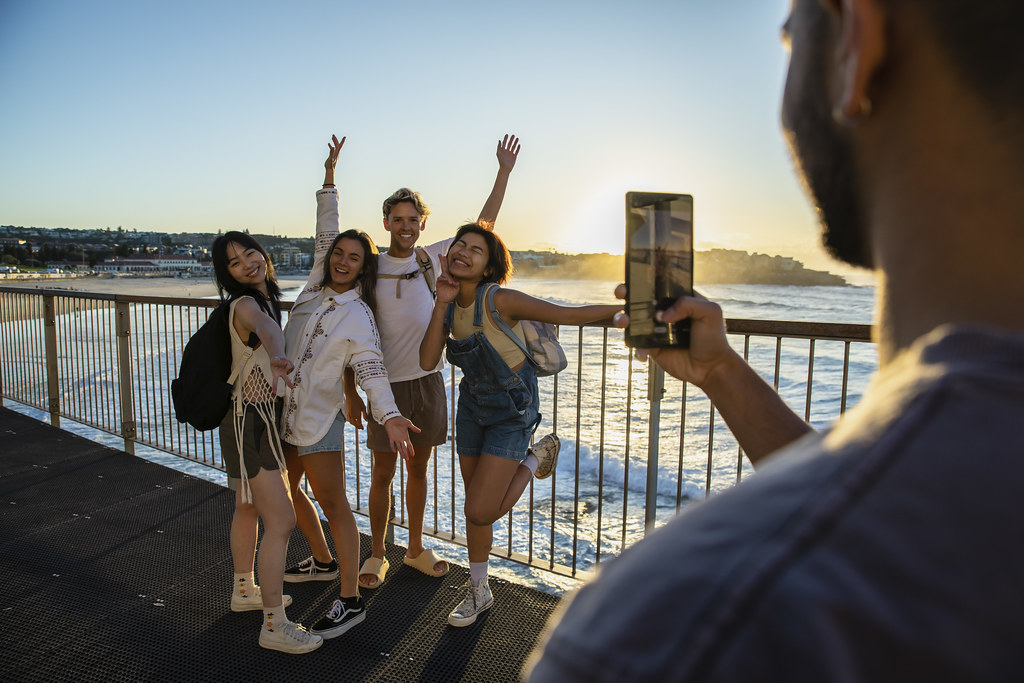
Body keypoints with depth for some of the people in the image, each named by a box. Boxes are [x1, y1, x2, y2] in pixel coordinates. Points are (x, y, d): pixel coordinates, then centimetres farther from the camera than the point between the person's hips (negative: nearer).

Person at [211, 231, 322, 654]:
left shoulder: (267, 298, 8)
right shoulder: (245, 304, -21)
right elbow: (265, 328, -45)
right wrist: (275, 359, -68)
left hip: (257, 417, 10)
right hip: (248, 421, -10)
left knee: (249, 507, 22)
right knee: (281, 521, -9)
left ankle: (244, 591, 41)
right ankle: (274, 627, 0)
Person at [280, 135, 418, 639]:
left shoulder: (359, 317, -13)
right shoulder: (316, 286, 4)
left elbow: (371, 370, -20)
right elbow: (325, 232, 11)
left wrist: (389, 415, -37)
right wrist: (329, 178, 10)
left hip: (319, 418, -8)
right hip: (283, 409, 8)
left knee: (333, 504, -6)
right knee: (286, 489, 19)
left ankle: (351, 601, 1)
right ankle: (322, 560, 38)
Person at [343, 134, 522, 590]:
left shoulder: (433, 258, 3)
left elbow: (482, 229, 8)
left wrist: (504, 173, 4)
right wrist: (350, 393, -5)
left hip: (428, 382, 3)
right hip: (386, 385, -2)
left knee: (418, 469, 14)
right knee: (382, 474, 6)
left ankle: (416, 549, 31)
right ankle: (376, 557, 24)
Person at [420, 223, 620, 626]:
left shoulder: (499, 300, -23)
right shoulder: (450, 304, -3)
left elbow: (570, 315, -21)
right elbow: (427, 362, -13)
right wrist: (442, 303, -18)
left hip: (511, 413, -6)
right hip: (472, 407, 6)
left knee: (480, 512, -9)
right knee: (476, 509, 13)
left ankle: (537, 457, 16)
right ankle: (479, 592, 35)